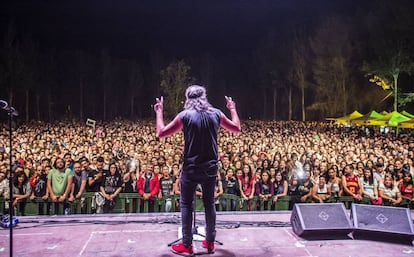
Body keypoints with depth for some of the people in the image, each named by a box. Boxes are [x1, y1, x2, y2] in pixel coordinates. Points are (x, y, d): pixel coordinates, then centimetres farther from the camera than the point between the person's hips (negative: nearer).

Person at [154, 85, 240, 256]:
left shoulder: (185, 115, -9)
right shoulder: (216, 114, 0)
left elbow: (161, 133, -5)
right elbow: (237, 129, 14)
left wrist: (159, 112, 6)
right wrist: (233, 109, 27)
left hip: (191, 167, -3)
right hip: (211, 167, 4)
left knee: (186, 204, 8)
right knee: (209, 203, 16)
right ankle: (210, 242, 24)